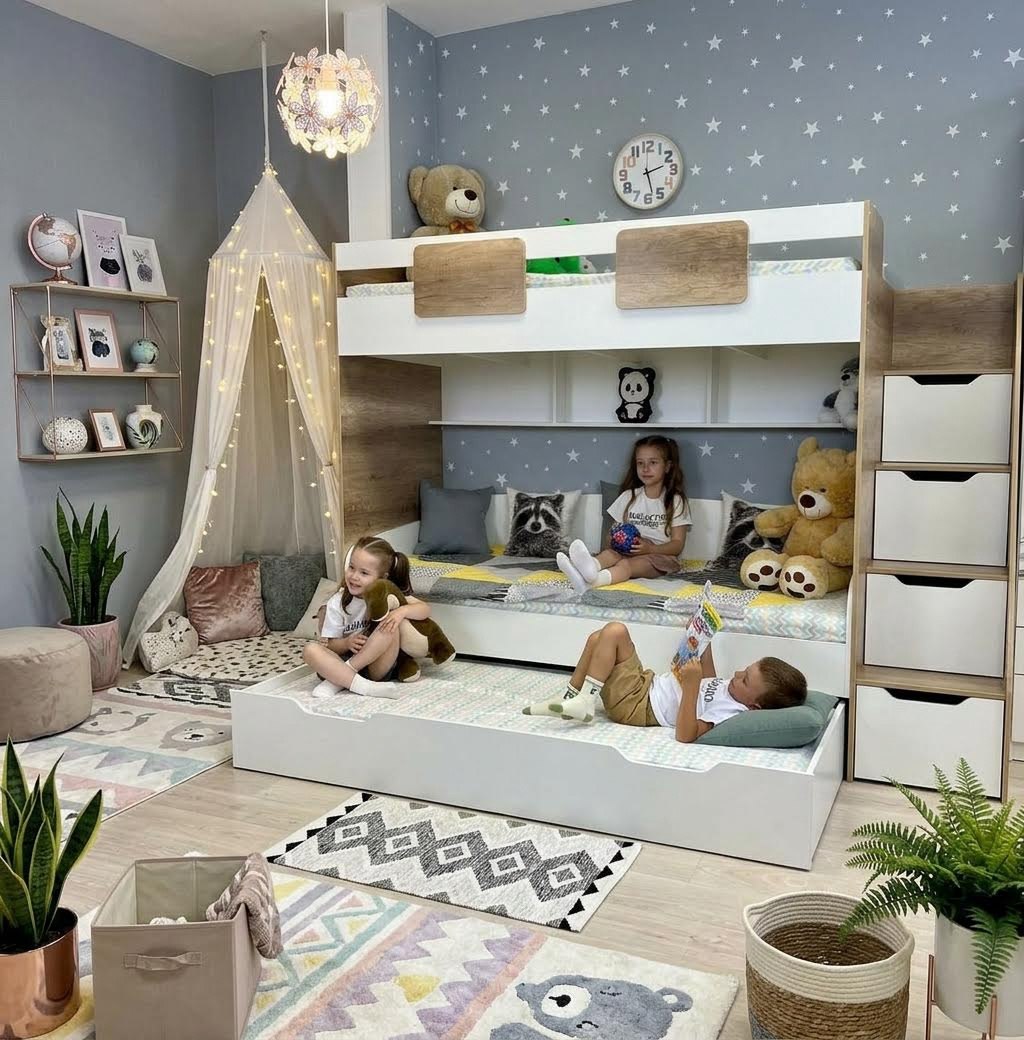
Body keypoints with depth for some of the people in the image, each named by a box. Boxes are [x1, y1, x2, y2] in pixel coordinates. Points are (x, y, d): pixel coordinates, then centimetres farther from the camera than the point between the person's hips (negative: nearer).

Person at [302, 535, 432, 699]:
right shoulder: (337, 603, -3)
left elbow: (425, 609, -11)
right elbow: (329, 645, -1)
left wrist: (402, 610, -31)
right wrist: (346, 643, -22)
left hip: (377, 667, -1)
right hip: (343, 660, 1)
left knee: (390, 625, -27)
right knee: (310, 650, -25)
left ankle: (338, 680, -24)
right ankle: (364, 687, -36)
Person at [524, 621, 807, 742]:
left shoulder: (730, 713, -28)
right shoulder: (734, 688, -2)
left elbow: (685, 735, -36)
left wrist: (691, 684, -41)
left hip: (635, 704, -9)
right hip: (648, 684, 9)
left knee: (615, 631, -19)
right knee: (599, 638, 11)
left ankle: (583, 702, -10)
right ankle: (570, 700, 16)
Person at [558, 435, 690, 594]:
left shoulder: (675, 501, 4)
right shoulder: (629, 497, 15)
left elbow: (678, 544, -1)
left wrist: (650, 548, -19)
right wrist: (613, 540, -11)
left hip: (660, 554, -3)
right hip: (628, 550, 3)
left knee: (627, 564, -36)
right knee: (611, 552, -33)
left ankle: (593, 579, -67)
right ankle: (590, 565, -68)